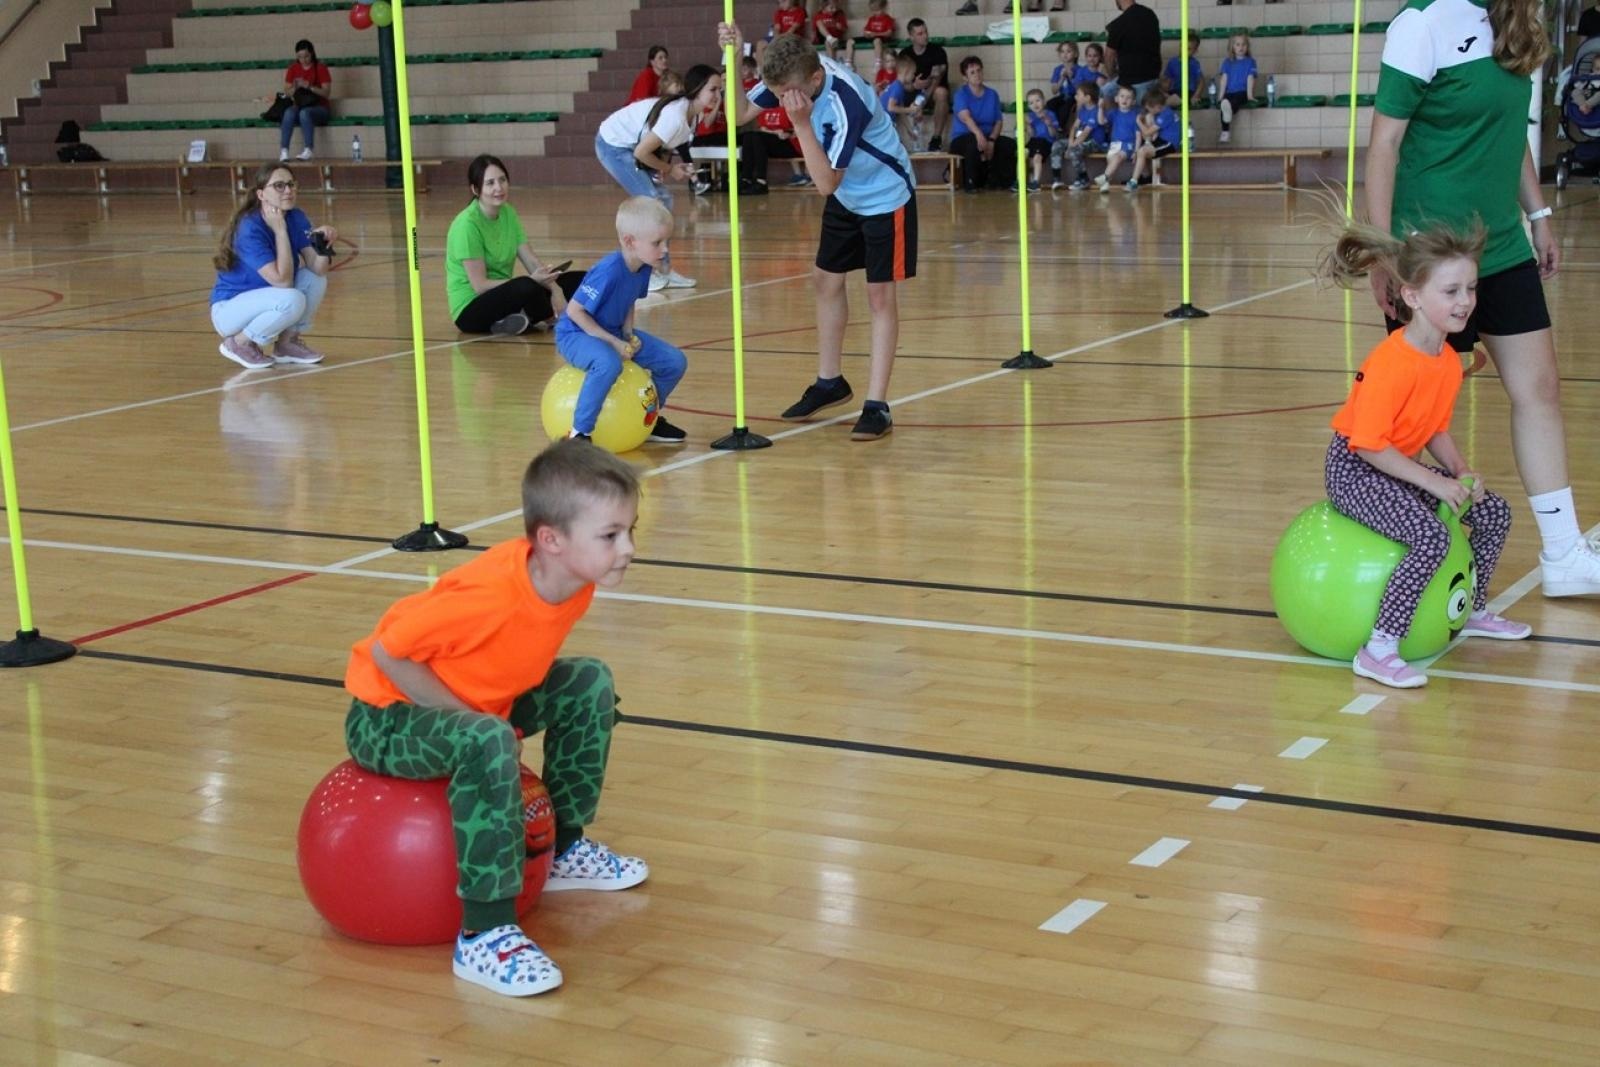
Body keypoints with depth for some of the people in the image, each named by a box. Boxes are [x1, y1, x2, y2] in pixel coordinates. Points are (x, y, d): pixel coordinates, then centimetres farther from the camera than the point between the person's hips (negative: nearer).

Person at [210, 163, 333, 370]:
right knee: (293, 300, -30)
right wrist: (280, 230, -30)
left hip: (263, 303, 7)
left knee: (315, 280, -12)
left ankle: (287, 344, 4)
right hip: (230, 309, -7)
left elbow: (318, 269, -12)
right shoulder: (249, 229, -26)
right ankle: (238, 343, -8)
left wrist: (324, 243, -31)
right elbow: (282, 280, -31)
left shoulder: (297, 218, -5)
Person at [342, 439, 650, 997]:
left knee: (589, 684, 5)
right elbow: (387, 651, -27)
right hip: (385, 715, -9)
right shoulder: (490, 594, -37)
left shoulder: (577, 578, -11)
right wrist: (468, 716, -24)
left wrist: (502, 711, -4)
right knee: (487, 742, -36)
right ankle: (483, 938, -31)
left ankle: (563, 850, 22)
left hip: (473, 702, 9)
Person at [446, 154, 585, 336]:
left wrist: (555, 289, -18)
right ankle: (554, 319, -8)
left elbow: (532, 261, 0)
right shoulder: (467, 224, -20)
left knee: (578, 280, -1)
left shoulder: (508, 213, 4)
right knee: (527, 287, -37)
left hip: (503, 296, 8)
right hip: (470, 309, -8)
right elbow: (480, 285, -22)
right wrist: (532, 280, -28)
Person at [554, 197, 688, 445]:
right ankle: (580, 433, -27)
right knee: (609, 363, -41)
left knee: (675, 362, 2)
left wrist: (629, 334, -6)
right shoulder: (610, 271, -31)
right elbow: (574, 310, -25)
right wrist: (613, 342, -24)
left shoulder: (644, 267, -7)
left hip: (614, 332, 8)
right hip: (576, 334, -8)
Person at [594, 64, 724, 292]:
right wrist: (670, 169, -13)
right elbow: (641, 152, -26)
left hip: (631, 144, 9)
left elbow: (661, 144, 7)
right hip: (613, 145, -9)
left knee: (664, 200, 6)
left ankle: (665, 270, 13)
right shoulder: (675, 116, -31)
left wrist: (670, 168, -11)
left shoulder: (693, 114, -4)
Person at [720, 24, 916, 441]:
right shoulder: (792, 76, -15)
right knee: (826, 280, 14)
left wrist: (802, 123, -43)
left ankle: (877, 406, -7)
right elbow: (740, 113, -7)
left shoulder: (845, 102, -36)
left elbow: (826, 182, -35)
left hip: (886, 196, -8)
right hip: (846, 196, 8)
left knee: (880, 295, -8)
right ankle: (830, 383, 30)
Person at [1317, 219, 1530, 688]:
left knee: (1494, 512, 12)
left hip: (1399, 464, 9)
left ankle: (1473, 611, 34)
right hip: (1354, 469, -9)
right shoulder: (1391, 364, -28)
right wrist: (1434, 482, -24)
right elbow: (1368, 444, -28)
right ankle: (1378, 651, -25)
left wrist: (1461, 471, -5)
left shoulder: (1450, 360, 1)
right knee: (1432, 536, -29)